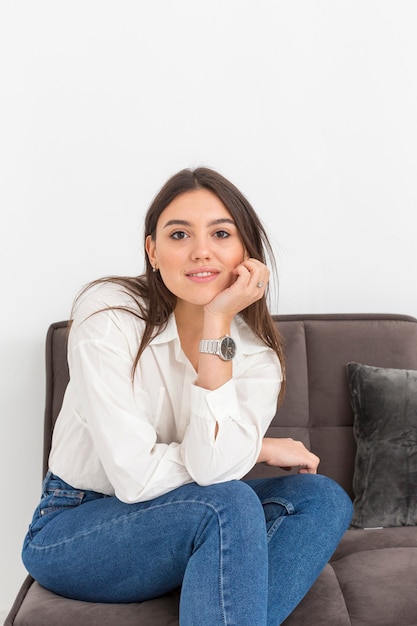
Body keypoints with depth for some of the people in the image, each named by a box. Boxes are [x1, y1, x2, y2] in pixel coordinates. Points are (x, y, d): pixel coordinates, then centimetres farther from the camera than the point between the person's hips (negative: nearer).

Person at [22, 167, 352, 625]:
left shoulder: (257, 354, -8)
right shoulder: (108, 315, -20)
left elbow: (214, 467, -26)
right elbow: (136, 477, -26)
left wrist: (218, 327, -28)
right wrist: (261, 450, -14)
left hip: (182, 522, 5)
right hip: (70, 531, -5)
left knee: (324, 497, -15)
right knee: (231, 504, -31)